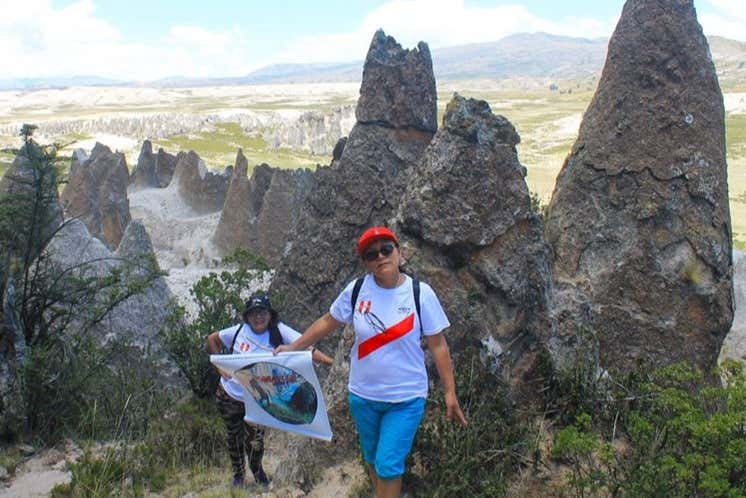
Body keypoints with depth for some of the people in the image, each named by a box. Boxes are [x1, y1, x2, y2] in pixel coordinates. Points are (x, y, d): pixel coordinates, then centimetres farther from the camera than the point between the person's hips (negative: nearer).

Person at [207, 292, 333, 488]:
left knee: (255, 442, 3)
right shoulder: (239, 331, -10)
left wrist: (323, 358, -46)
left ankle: (257, 469, 38)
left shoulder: (278, 331, -16)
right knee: (234, 436, 17)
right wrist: (220, 366, 0)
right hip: (229, 395, 2)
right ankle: (238, 473, 45)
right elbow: (212, 339, 8)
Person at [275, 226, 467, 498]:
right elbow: (327, 322, 5)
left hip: (406, 398, -3)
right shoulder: (356, 290, -9)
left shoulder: (420, 293, -14)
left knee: (388, 465, -6)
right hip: (362, 395, 3)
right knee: (372, 460, 20)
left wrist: (450, 393, -8)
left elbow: (438, 344, -9)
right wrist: (293, 347, 2)